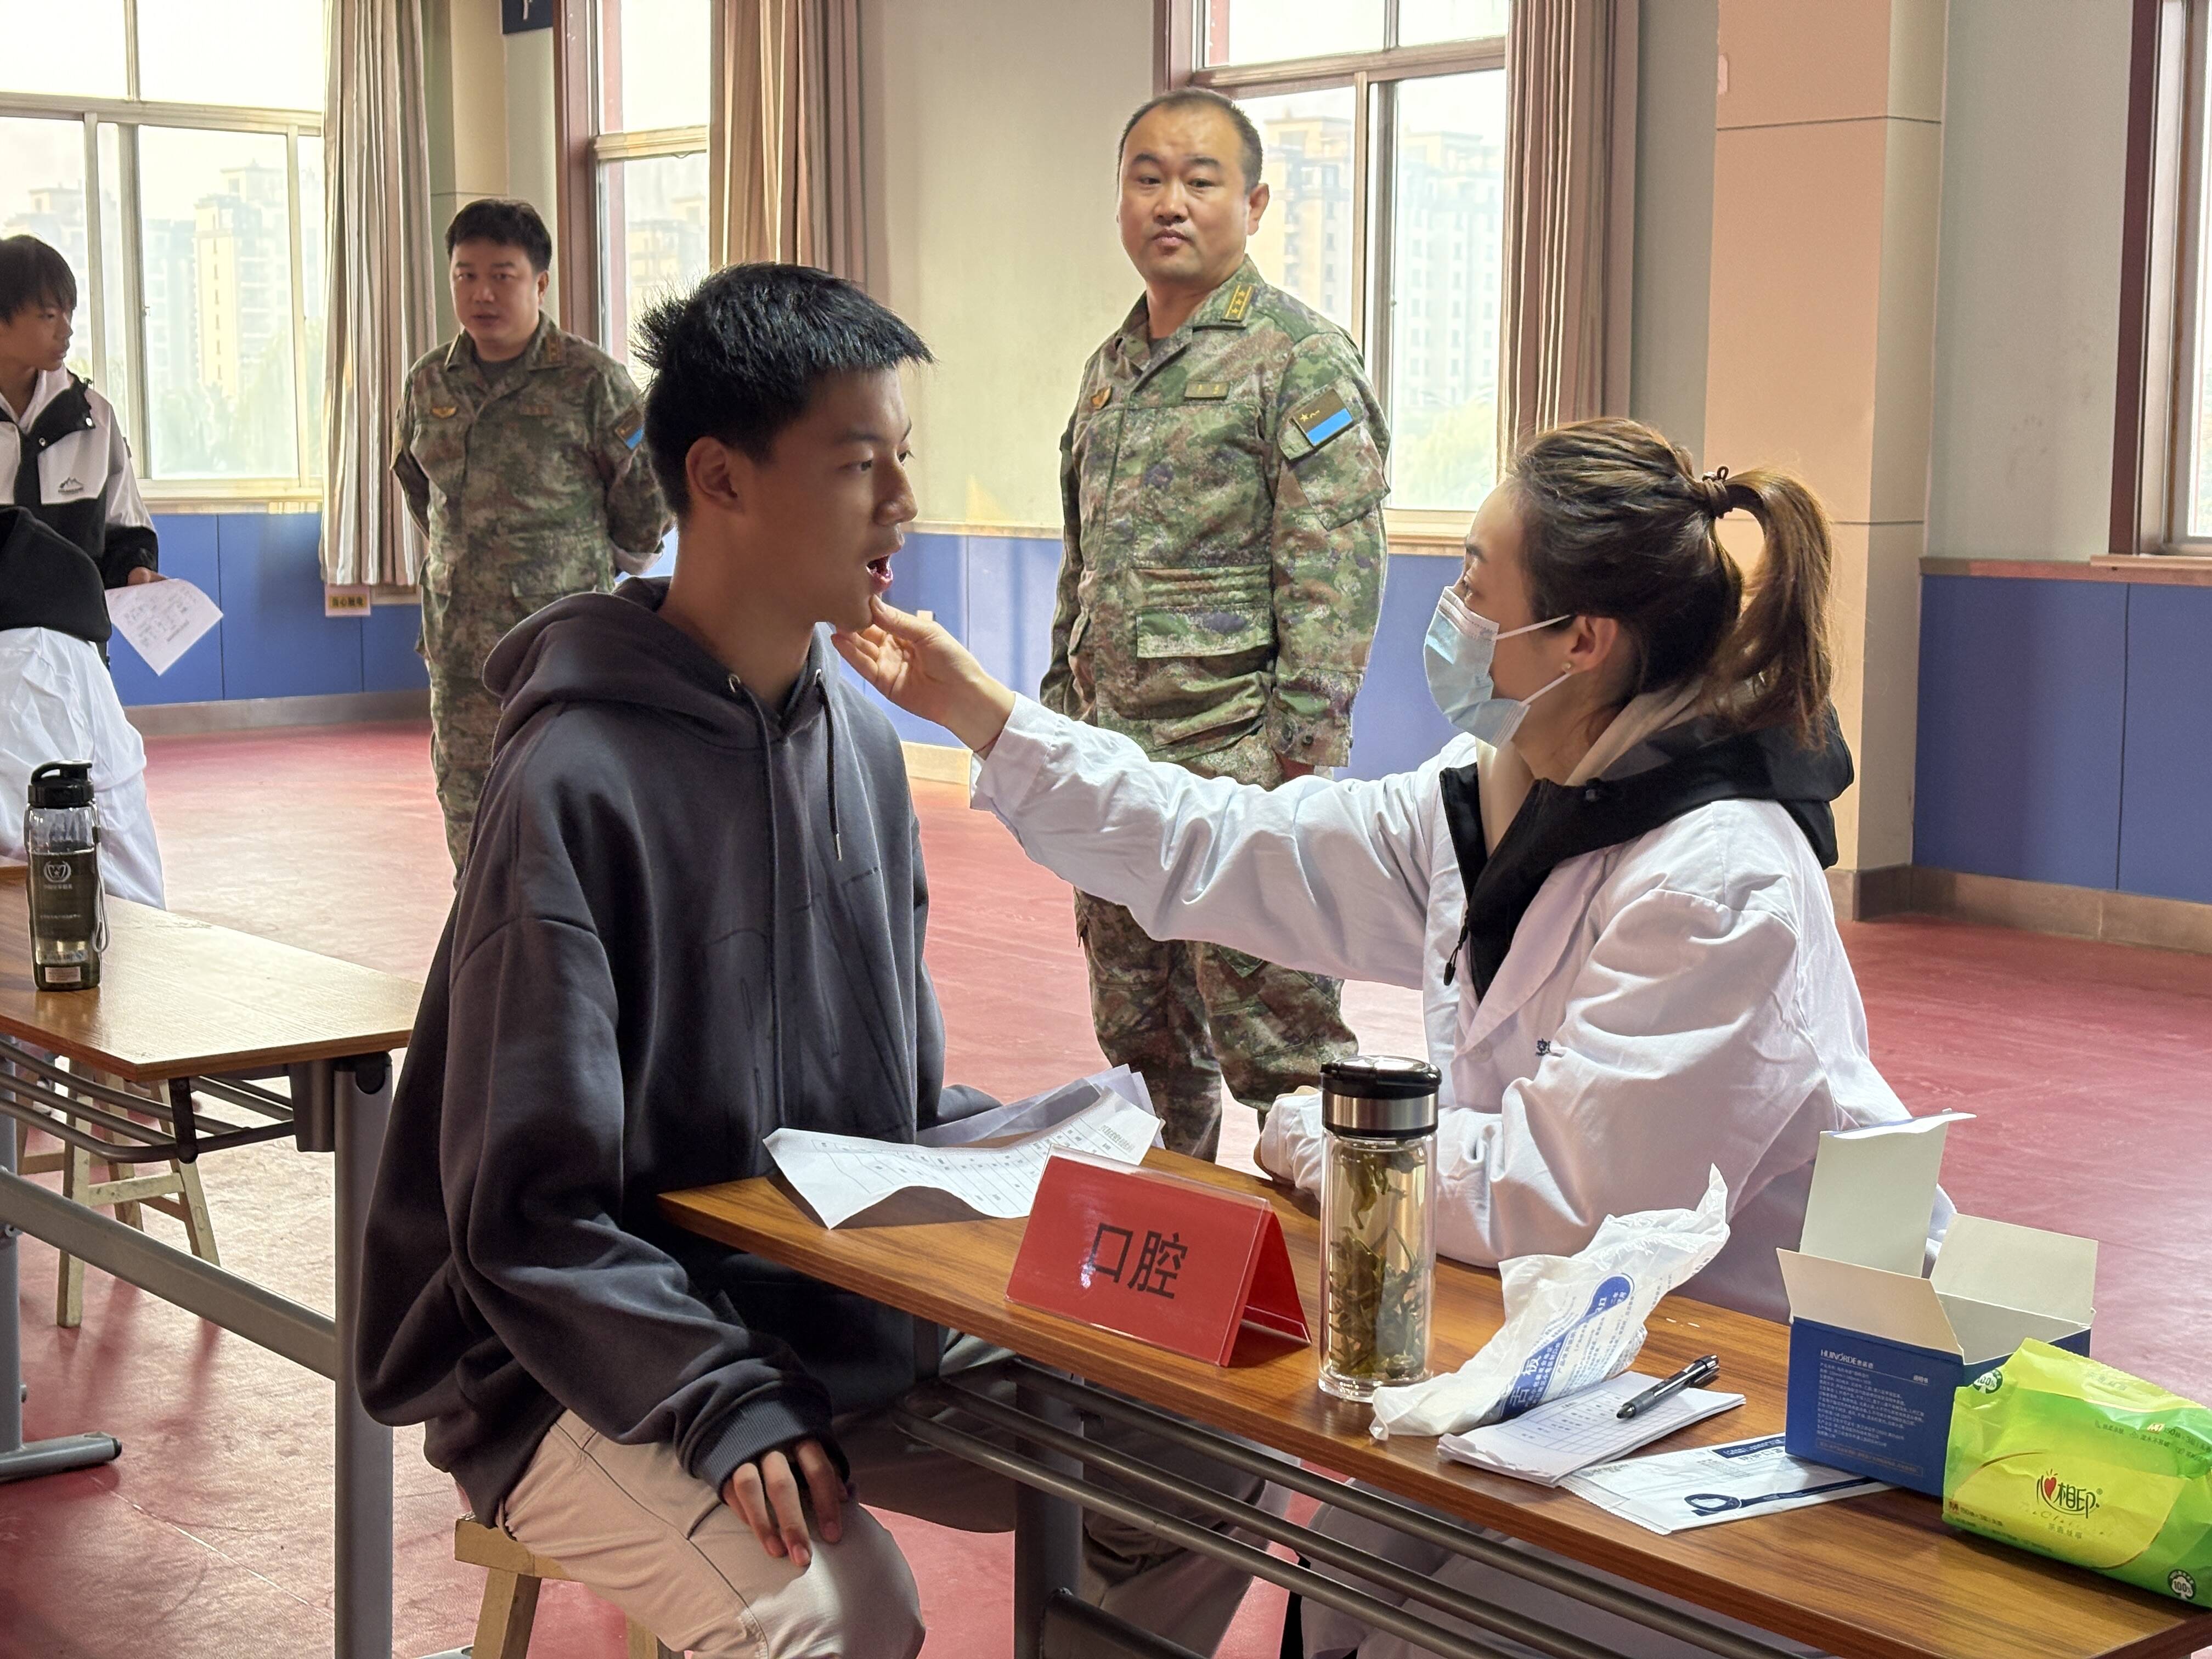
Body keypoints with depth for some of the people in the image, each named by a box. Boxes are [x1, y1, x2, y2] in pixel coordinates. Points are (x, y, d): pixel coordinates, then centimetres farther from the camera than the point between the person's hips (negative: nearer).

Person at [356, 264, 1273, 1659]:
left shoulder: (863, 735, 4)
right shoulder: (576, 781, -18)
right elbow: (527, 1219, -18)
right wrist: (728, 1406, -28)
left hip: (847, 1316, 7)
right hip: (602, 1368, -7)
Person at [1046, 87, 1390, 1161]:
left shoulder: (1301, 362, -8)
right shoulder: (1111, 368, 16)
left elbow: (1335, 585, -14)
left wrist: (1301, 766, -19)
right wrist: (1056, 724, 18)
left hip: (1234, 762, -8)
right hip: (1112, 758, 8)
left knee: (1273, 1042, -6)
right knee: (1142, 1041, 16)